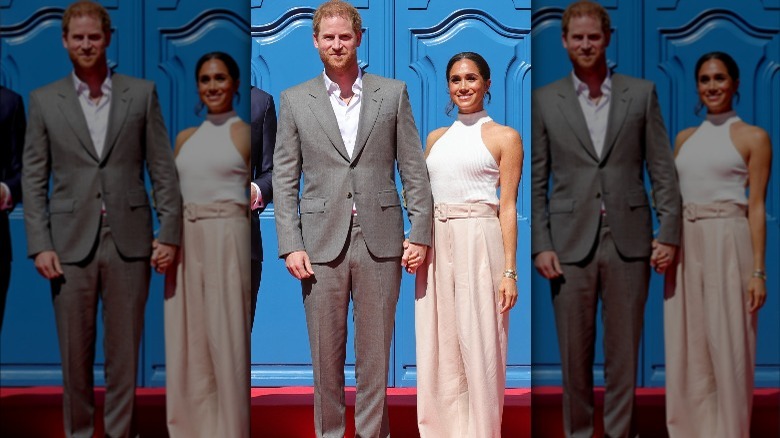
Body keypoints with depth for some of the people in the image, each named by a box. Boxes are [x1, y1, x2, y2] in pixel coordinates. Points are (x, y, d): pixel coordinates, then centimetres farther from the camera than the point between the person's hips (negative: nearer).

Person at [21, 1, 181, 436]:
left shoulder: (142, 93, 5)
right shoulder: (45, 100, 6)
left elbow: (163, 170, 4)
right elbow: (34, 180, 5)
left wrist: (170, 233, -2)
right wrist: (40, 246, -3)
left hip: (129, 242, 0)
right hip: (71, 244, 0)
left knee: (125, 352, 6)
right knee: (75, 353, 7)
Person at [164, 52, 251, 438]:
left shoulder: (246, 134, 0)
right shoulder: (185, 138, 15)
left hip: (227, 238, -5)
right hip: (186, 242, 5)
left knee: (226, 337, -2)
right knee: (188, 336, 8)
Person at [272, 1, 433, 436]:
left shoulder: (394, 93, 6)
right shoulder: (295, 101, 6)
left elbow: (414, 169, 6)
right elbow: (284, 181, 4)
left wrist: (420, 233, -1)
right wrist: (291, 246, -4)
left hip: (380, 241, 0)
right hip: (322, 243, 0)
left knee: (375, 351, 7)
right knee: (326, 354, 7)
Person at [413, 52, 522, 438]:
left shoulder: (504, 137, 2)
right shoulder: (436, 138, 16)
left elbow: (508, 207, -3)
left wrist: (509, 271, -9)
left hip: (479, 244, -5)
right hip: (436, 246, 5)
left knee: (479, 345, -1)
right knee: (438, 344, 8)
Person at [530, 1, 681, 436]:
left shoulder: (642, 93, 5)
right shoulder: (545, 100, 4)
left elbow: (663, 169, 4)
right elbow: (536, 181, 3)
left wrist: (669, 233, -3)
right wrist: (541, 245, -4)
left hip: (629, 241, 0)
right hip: (571, 242, 0)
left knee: (624, 350, 7)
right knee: (575, 351, 7)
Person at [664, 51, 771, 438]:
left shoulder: (753, 137, 0)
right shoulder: (685, 137, 15)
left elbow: (757, 206, -4)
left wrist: (758, 270, -10)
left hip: (728, 244, -5)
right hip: (685, 246, 5)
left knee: (728, 346, 0)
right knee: (687, 345, 9)